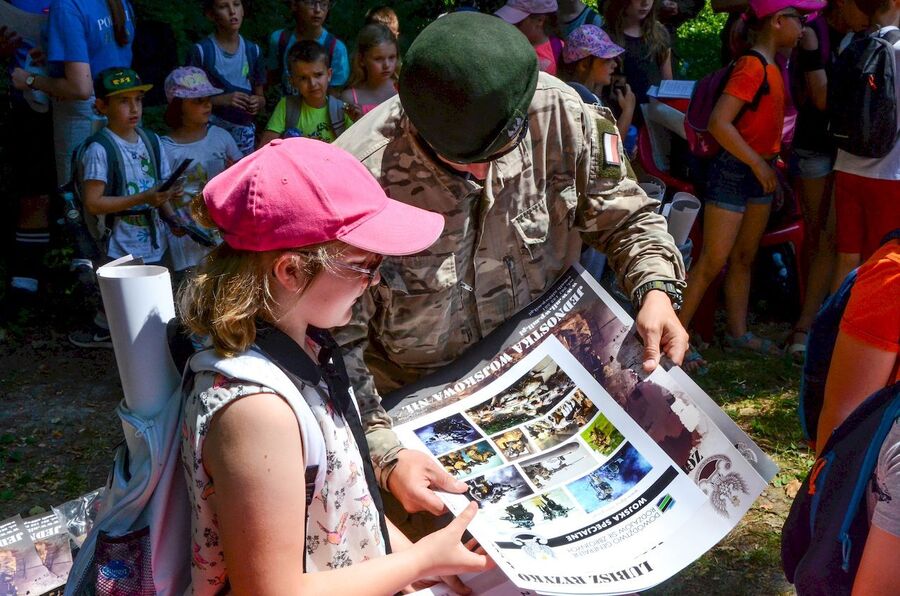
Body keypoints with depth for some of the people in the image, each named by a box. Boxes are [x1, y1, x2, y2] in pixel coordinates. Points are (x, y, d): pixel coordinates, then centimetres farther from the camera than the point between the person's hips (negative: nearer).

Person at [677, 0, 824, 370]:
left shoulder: (771, 67, 10)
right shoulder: (752, 66, -18)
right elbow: (719, 123, -25)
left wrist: (771, 168, 11)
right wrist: (758, 164, -19)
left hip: (760, 173, 9)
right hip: (734, 172, -9)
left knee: (744, 258, 15)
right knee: (712, 262, -7)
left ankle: (737, 333, 25)